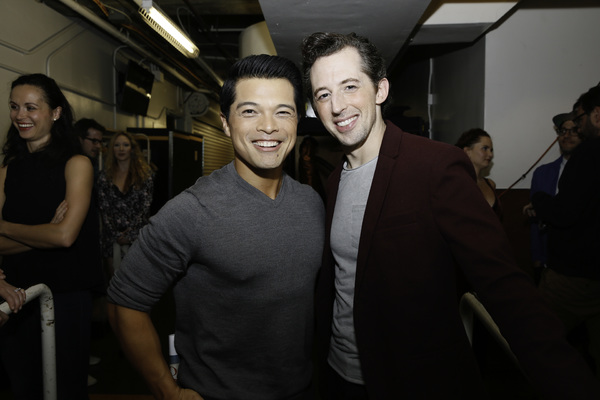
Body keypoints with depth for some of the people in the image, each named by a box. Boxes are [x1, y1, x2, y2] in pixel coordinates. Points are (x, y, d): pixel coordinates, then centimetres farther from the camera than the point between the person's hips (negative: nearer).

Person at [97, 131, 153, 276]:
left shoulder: (144, 174, 2)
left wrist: (130, 234, -7)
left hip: (137, 235, -1)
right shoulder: (104, 175, 8)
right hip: (112, 236, 2)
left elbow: (145, 208, -3)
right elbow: (104, 209, 3)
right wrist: (116, 235, -5)